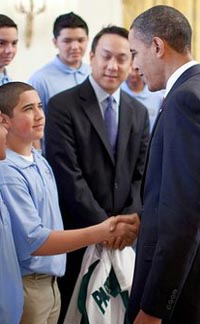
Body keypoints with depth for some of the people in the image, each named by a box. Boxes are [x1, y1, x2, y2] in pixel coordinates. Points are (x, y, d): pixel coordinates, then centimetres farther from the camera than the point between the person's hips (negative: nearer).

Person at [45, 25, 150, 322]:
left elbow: (141, 174, 7)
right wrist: (103, 224, -16)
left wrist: (130, 219, -9)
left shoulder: (138, 112, 10)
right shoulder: (63, 106, -8)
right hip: (76, 233, -4)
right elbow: (68, 174, -14)